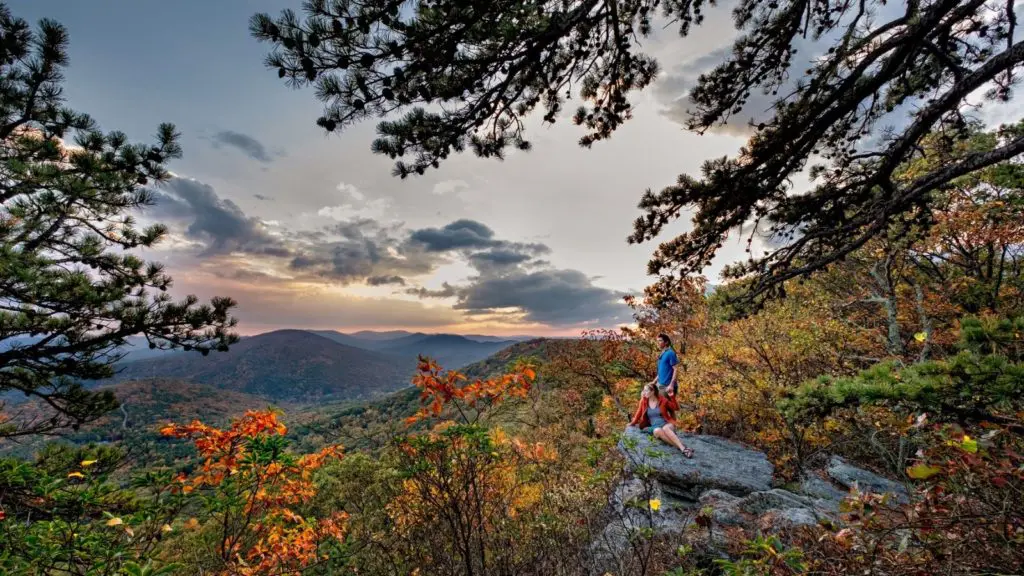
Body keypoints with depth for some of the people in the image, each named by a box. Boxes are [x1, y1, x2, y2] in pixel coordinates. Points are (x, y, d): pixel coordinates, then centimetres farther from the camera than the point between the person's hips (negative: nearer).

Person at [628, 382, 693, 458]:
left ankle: (683, 448, -45)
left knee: (665, 428, -39)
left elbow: (676, 408, 3)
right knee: (658, 431, -37)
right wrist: (633, 423, 27)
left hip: (666, 424, -1)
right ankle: (680, 447, -40)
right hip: (654, 426, 1)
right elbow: (639, 413, 18)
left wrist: (672, 396, -8)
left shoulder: (662, 399, 0)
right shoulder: (643, 401, 5)